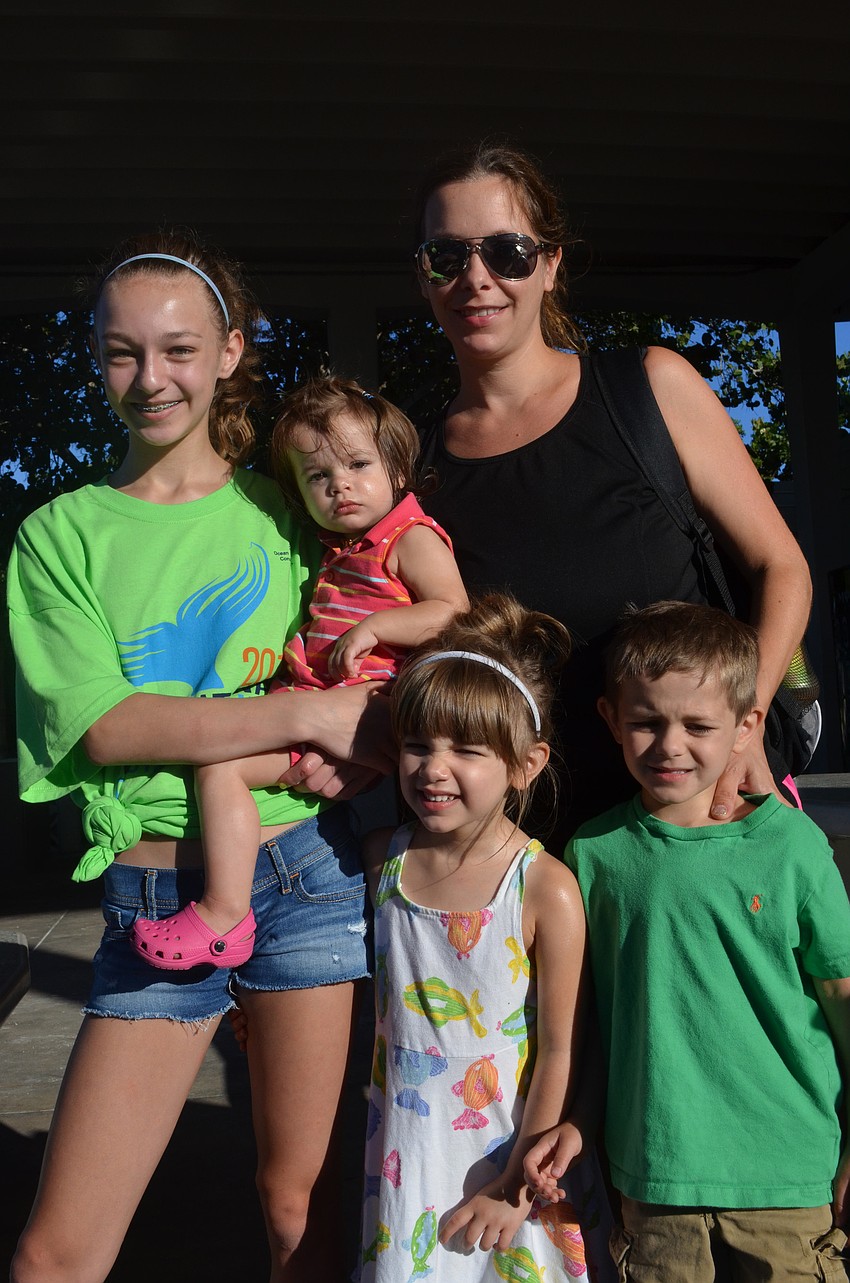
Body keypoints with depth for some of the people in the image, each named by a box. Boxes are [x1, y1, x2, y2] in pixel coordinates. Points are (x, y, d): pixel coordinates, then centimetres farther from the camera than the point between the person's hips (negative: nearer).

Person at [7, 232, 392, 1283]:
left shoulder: (284, 511, 7)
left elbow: (370, 674, 12)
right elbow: (105, 722, -8)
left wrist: (344, 755, -11)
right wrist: (308, 714, -14)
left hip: (302, 870, 0)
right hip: (152, 892, 0)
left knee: (298, 1197, 12)